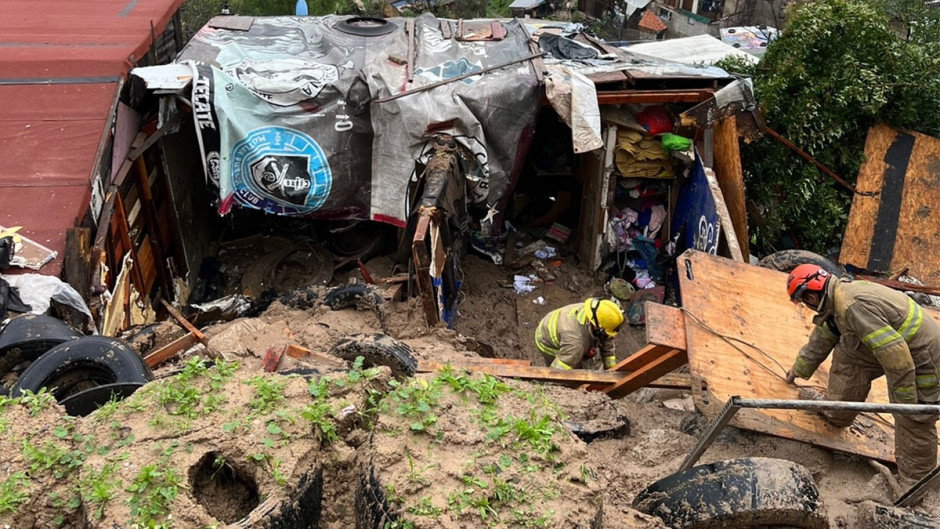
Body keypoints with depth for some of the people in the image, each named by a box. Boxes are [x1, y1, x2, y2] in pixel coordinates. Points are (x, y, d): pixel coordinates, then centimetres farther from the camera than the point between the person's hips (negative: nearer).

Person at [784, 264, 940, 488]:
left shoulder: (853, 306, -31)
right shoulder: (838, 296, 1)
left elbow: (896, 356, -32)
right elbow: (821, 339, 20)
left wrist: (906, 401, -23)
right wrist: (799, 368, 34)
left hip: (921, 358, -9)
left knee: (914, 424, -1)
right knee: (847, 354, 14)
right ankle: (835, 412, 29)